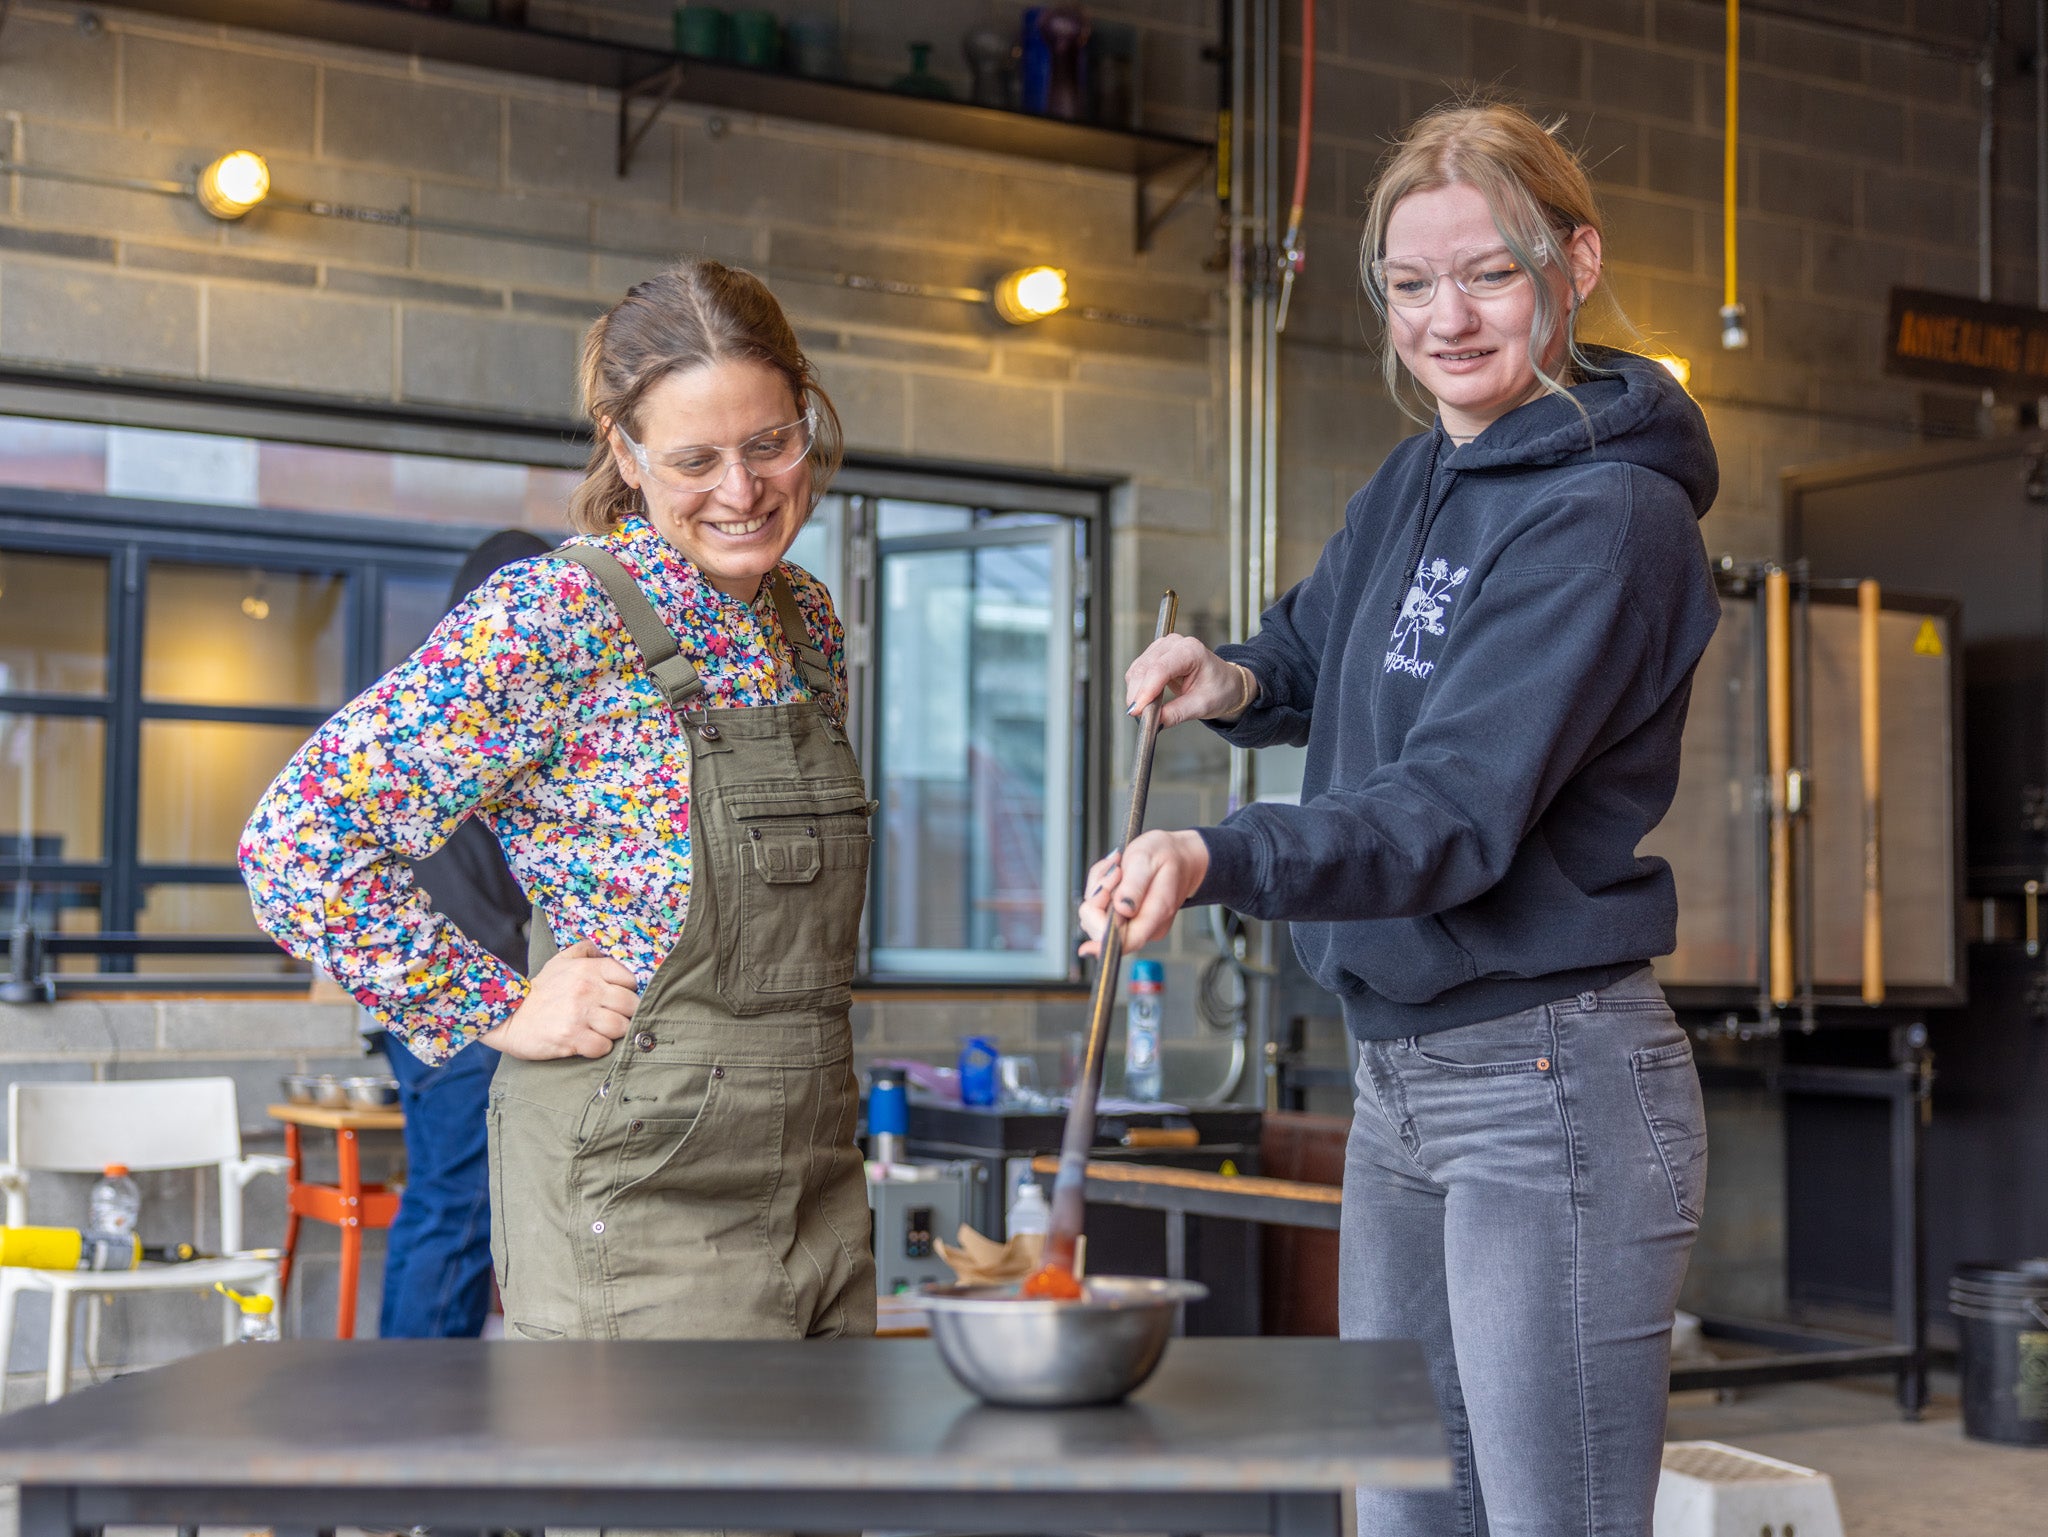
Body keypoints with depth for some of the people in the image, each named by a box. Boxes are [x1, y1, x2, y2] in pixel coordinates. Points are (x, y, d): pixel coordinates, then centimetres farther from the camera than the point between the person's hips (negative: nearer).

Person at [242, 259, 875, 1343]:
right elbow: (292, 844, -16)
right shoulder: (552, 615, -13)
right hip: (639, 1196, -7)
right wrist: (500, 1010, -13)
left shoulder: (809, 621, 9)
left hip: (820, 1171, 7)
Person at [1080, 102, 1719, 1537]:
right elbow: (1319, 645, 28)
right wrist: (1236, 680, 3)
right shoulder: (1418, 479, 11)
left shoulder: (1608, 515, -14)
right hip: (1400, 1079, 9)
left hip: (1551, 1083, -9)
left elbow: (1456, 812, -23)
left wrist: (1217, 858, -39)